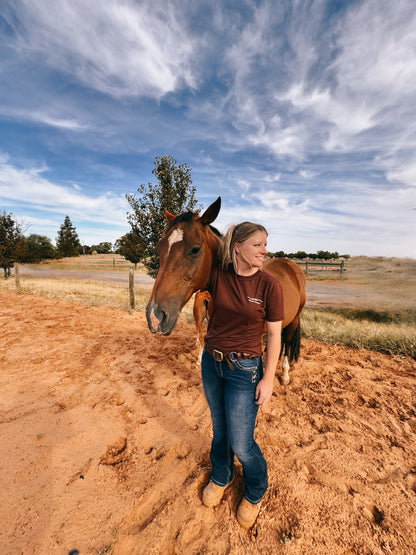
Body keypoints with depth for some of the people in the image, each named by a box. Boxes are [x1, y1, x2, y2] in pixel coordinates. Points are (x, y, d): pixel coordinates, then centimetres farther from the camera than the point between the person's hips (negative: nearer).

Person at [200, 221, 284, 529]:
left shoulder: (270, 284, -15)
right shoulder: (217, 275, -8)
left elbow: (274, 334, -9)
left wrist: (268, 379, -8)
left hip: (244, 369, -3)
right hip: (211, 362, 4)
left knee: (241, 443, 11)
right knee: (219, 428, 25)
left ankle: (255, 494, 48)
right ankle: (221, 478, 57)